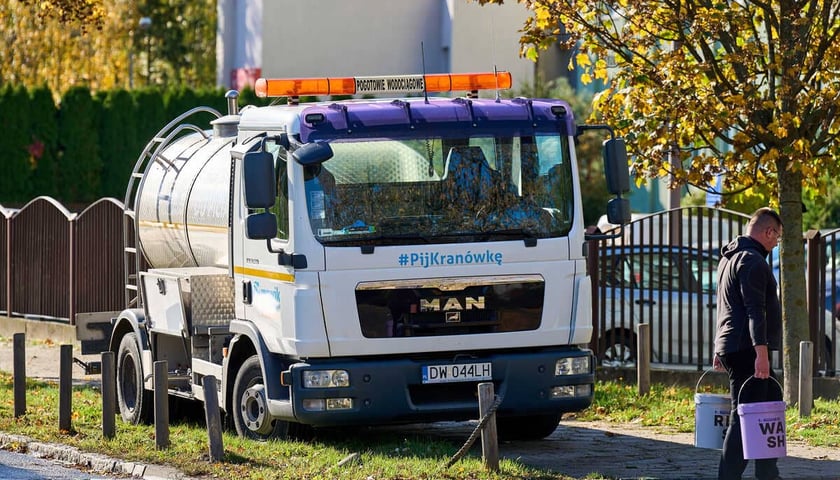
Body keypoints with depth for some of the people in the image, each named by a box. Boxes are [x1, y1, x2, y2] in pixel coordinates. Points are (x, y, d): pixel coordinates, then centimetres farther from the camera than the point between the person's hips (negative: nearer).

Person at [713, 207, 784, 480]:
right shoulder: (752, 261, -13)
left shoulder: (729, 258, 21)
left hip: (730, 346, 11)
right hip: (747, 349, -11)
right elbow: (755, 310, -21)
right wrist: (761, 352, -25)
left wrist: (721, 349, 33)